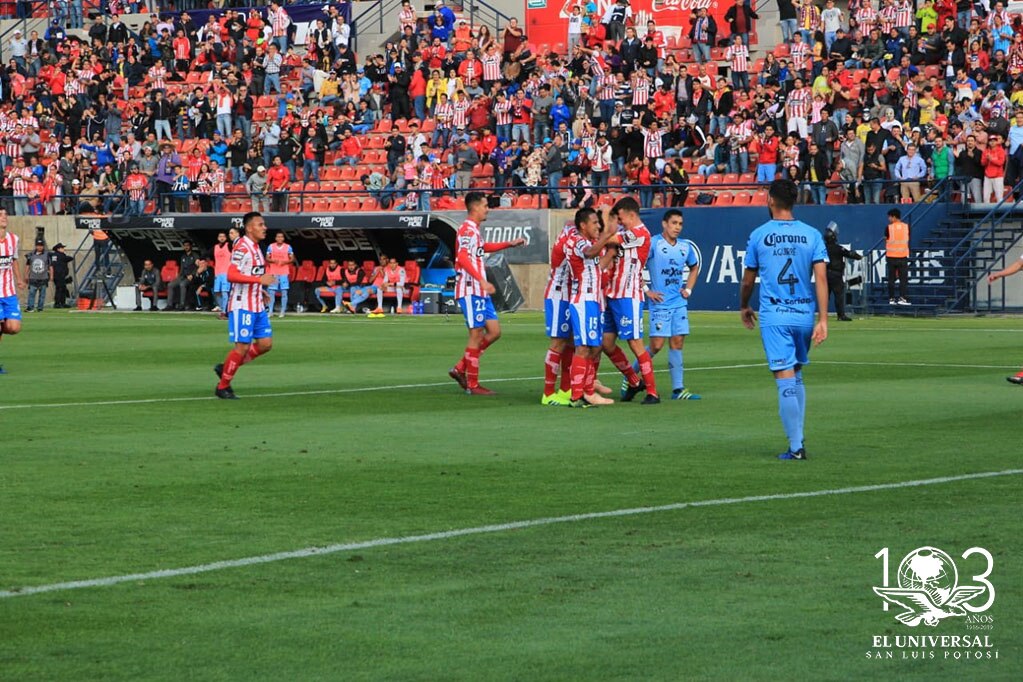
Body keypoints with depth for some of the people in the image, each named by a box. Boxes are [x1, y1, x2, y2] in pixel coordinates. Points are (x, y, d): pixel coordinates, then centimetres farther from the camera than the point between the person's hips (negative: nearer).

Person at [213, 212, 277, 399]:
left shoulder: (255, 247, 13)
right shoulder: (242, 248, -16)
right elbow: (232, 275, -26)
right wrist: (260, 279, -28)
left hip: (257, 306, 9)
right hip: (242, 306, -9)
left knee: (266, 343, 5)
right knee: (242, 347, -6)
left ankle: (226, 368, 17)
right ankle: (222, 387, 7)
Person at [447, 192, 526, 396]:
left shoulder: (474, 231, 18)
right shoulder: (467, 230, -13)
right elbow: (463, 257, -28)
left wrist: (510, 244, 36)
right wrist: (481, 280, -36)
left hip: (480, 291, 10)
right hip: (470, 291, -10)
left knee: (494, 332, 10)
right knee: (477, 335, -6)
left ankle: (460, 369, 14)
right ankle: (472, 385, 0)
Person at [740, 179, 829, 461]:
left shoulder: (759, 235, -1)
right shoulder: (812, 235, 3)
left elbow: (748, 280, 8)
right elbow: (821, 278, -5)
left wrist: (744, 307, 27)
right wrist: (823, 320, -6)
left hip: (774, 318, -3)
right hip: (804, 315, 3)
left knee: (785, 379, -5)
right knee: (796, 376, 19)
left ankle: (796, 447, -9)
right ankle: (798, 438, 19)